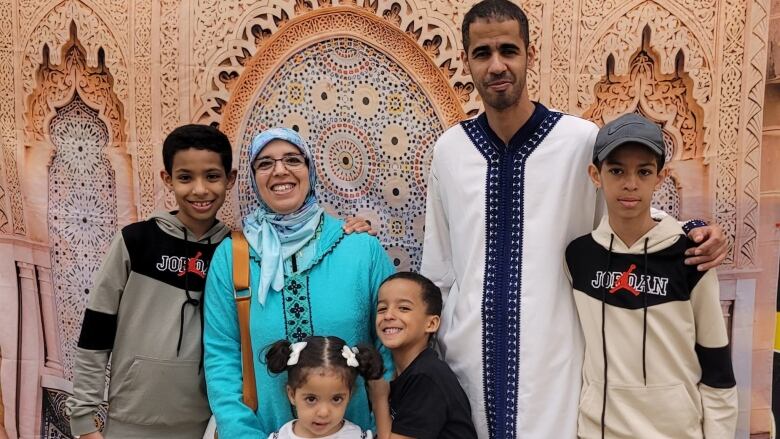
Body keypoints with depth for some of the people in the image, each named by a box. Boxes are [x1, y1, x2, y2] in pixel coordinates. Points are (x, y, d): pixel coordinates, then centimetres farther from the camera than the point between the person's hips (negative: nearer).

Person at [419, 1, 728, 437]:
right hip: (469, 358, 3)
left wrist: (695, 237, -15)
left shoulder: (583, 141, -8)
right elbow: (438, 269, 9)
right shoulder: (449, 149, 2)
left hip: (553, 364, -2)